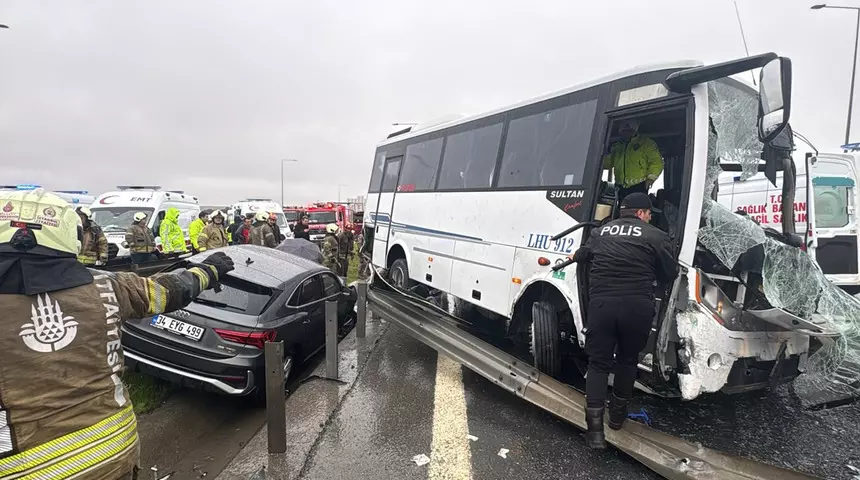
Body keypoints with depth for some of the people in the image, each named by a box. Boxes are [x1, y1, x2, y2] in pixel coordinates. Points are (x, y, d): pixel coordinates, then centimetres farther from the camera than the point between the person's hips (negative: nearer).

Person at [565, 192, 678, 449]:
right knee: (628, 360, 20)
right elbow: (670, 274, 5)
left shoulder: (601, 231, 14)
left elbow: (583, 254, 32)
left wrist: (574, 256, 56)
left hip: (601, 303, 2)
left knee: (598, 362, 9)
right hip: (637, 306, -1)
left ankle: (595, 426, 0)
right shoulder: (655, 236, 1)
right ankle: (617, 413, 35)